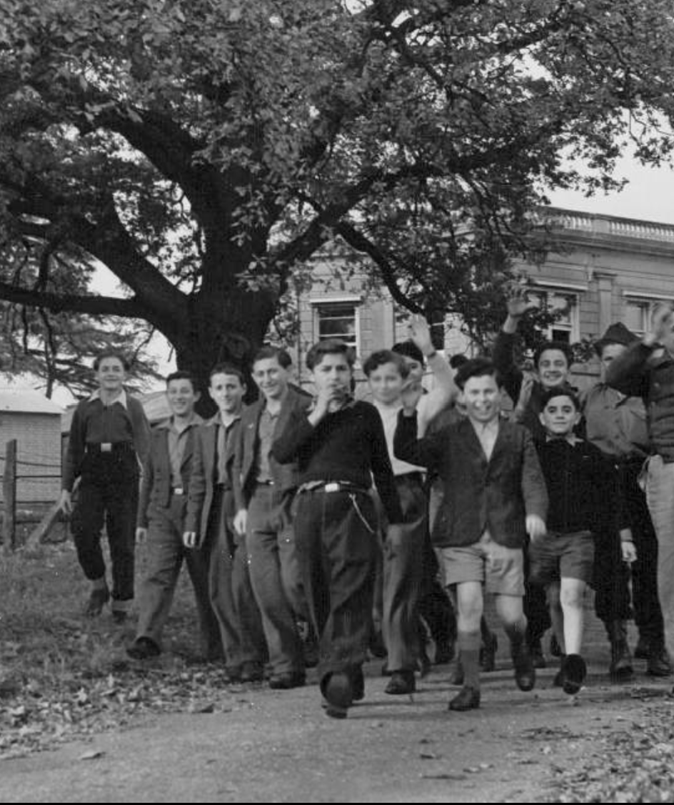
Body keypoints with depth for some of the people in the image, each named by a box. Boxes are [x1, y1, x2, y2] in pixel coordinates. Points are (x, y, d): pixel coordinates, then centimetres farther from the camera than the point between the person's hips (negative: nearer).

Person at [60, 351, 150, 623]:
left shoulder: (132, 407, 4)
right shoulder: (85, 408, 11)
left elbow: (144, 449, -1)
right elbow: (74, 450, 16)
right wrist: (66, 488, 10)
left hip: (124, 476, -2)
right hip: (92, 476, 2)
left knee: (123, 541, -1)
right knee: (83, 531, -15)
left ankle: (122, 602, 11)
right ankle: (98, 586, 6)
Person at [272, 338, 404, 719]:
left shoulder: (365, 413, 11)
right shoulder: (301, 416, 17)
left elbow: (382, 468, 14)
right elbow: (281, 453, -1)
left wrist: (395, 519, 12)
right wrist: (316, 416, -5)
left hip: (353, 507, -3)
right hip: (310, 507, 3)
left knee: (350, 595, -15)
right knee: (321, 600, 5)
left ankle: (340, 676, -25)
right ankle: (350, 680, 15)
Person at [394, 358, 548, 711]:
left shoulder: (519, 437, 11)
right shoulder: (449, 439, 9)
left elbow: (533, 480, 0)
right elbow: (406, 452, -5)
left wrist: (535, 512, -20)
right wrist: (408, 415, -21)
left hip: (505, 537, 1)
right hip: (460, 538, -1)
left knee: (510, 615, -2)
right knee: (469, 605, -16)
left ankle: (519, 648, 34)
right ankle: (470, 685, -3)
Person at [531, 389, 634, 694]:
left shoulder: (591, 455, 7)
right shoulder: (533, 452, 6)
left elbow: (612, 498, 12)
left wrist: (625, 538, 10)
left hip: (579, 536, -2)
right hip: (542, 536, 2)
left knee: (571, 596, -19)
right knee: (555, 600, 9)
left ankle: (574, 660, -27)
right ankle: (568, 661, 22)